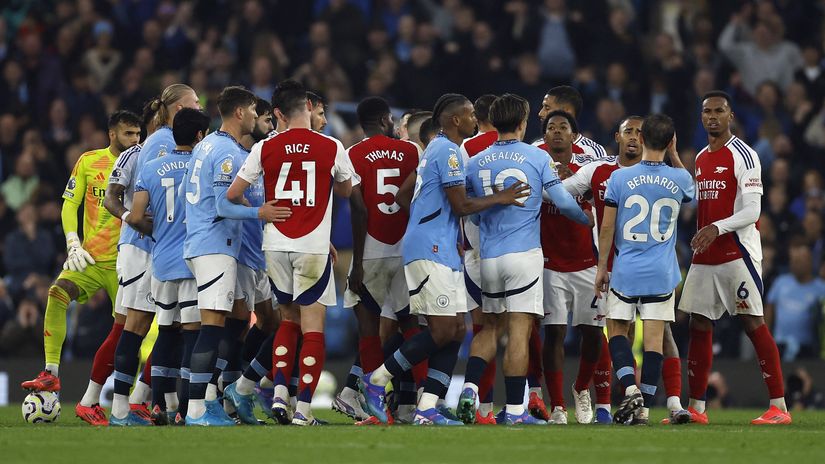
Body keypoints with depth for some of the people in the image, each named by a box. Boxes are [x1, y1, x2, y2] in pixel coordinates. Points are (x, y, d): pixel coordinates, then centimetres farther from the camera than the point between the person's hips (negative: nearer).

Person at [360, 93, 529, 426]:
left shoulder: (436, 149, 20)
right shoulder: (449, 151, -11)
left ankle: (427, 409, 0)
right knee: (442, 331, -13)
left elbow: (403, 195, 26)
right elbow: (461, 205, -14)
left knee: (452, 334, 4)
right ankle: (377, 380, -5)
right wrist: (500, 198, -3)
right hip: (430, 249, -10)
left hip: (442, 251, 10)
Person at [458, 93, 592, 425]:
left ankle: (470, 388, -1)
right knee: (519, 332, -3)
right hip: (523, 254, -4)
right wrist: (589, 220, 15)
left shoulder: (475, 163, 7)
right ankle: (515, 410, -4)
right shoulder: (538, 157, -3)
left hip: (488, 257, 4)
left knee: (490, 328, 18)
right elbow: (562, 201, -3)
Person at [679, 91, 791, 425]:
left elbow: (752, 211, -15)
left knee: (753, 323, -10)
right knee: (699, 327, 6)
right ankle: (696, 408, 11)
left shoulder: (742, 155, -8)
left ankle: (779, 407, -11)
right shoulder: (701, 158, 17)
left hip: (737, 253, -8)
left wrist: (717, 228, -26)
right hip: (704, 257, 8)